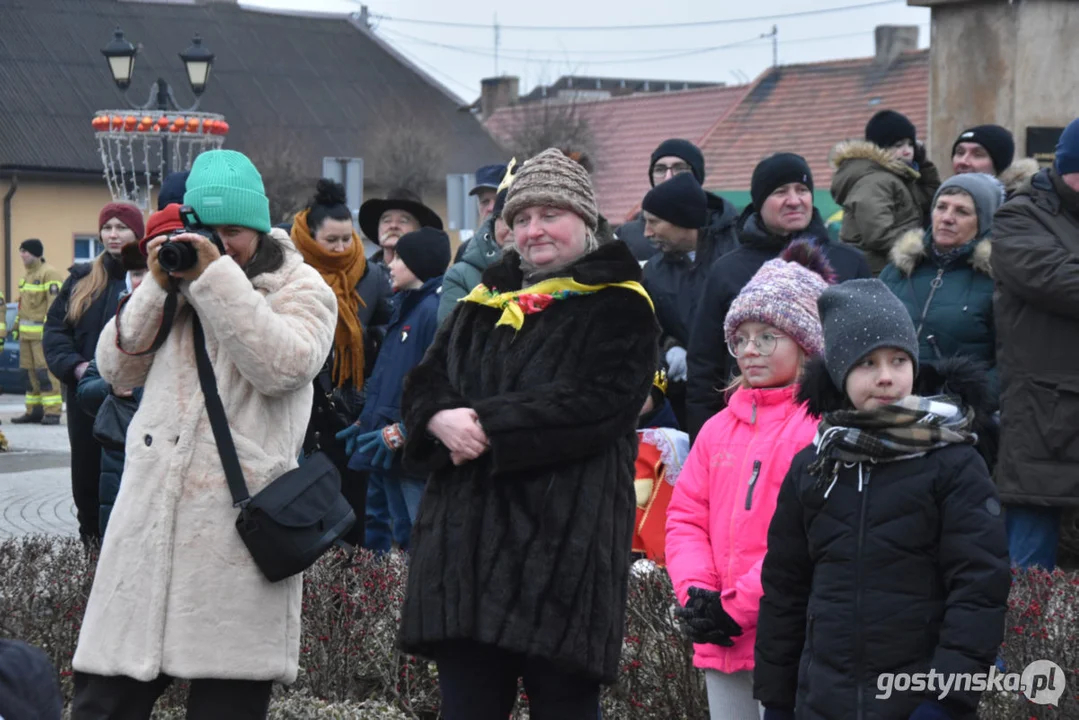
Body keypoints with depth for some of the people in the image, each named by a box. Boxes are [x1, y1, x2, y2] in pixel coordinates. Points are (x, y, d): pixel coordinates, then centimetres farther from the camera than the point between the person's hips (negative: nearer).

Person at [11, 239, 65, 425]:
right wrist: (17, 326, 23)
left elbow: (55, 302, -18)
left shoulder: (49, 274, -10)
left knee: (46, 371, -13)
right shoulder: (28, 275, 20)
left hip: (43, 332, -10)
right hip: (27, 333, 10)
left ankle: (52, 412, -14)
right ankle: (34, 411, 16)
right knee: (29, 372, 10)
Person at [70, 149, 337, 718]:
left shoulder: (301, 288, 6)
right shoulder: (180, 279, 19)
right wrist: (157, 289, 1)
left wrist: (218, 279, -13)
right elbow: (117, 369, 14)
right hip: (151, 516, 4)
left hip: (237, 529, -4)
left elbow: (282, 366, -13)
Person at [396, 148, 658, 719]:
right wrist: (443, 420, -10)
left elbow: (595, 401, -14)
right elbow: (422, 386, 14)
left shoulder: (618, 307, 0)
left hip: (564, 538, -6)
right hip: (466, 537, 6)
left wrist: (488, 425, -16)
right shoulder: (484, 303, 20)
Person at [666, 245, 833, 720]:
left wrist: (740, 605, -15)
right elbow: (685, 516, 14)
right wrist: (696, 591, -5)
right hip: (722, 643, 7)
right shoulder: (720, 428, 15)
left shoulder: (821, 427, -9)